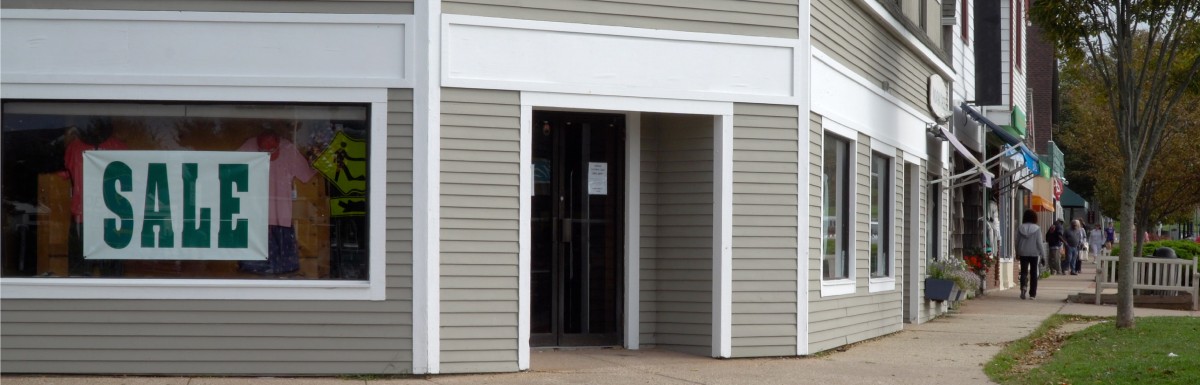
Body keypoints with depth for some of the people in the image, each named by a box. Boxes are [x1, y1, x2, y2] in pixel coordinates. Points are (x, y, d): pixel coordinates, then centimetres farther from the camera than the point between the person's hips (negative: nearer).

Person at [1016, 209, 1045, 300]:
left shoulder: (1020, 228, -2)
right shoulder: (1037, 229, -9)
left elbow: (1017, 242, 4)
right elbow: (1039, 243, -9)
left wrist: (1017, 253, 17)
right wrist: (1043, 254, -1)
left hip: (1023, 253, 1)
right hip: (1034, 253, -1)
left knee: (1024, 271, 5)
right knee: (1033, 273, 8)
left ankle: (1023, 286, -24)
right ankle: (1032, 294, 9)